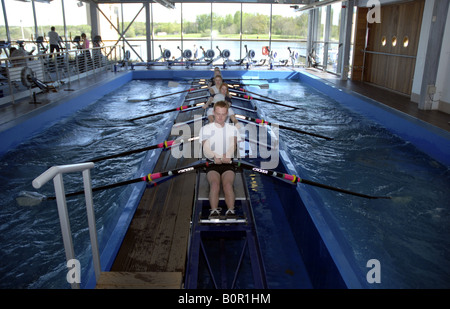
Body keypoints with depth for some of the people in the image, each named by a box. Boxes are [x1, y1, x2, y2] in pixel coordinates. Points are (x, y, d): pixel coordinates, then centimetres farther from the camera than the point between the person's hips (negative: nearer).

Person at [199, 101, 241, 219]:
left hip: (228, 163, 1)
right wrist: (214, 156, -27)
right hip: (211, 164, 0)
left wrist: (227, 155, -27)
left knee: (228, 184, -29)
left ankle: (230, 211, -40)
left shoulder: (232, 129, 15)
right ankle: (214, 211, -40)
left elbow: (233, 146, -3)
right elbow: (205, 149, -4)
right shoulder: (206, 128, 10)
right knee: (215, 183, -30)